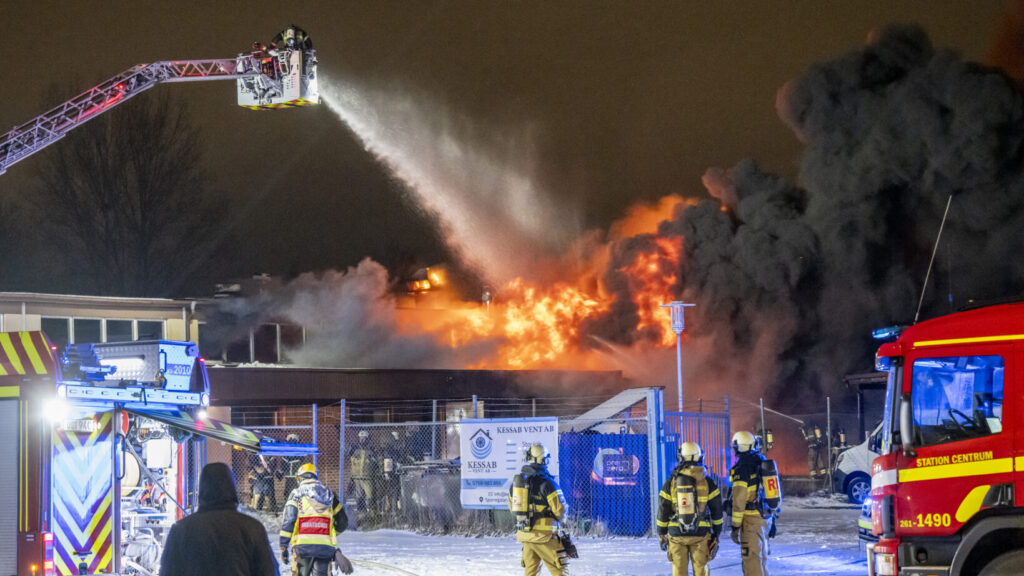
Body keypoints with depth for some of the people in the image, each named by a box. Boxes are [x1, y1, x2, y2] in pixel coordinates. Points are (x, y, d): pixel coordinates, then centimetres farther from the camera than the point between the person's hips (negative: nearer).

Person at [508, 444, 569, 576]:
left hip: (524, 533, 6)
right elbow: (560, 509, -13)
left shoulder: (517, 480, 5)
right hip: (543, 535, -6)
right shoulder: (546, 482, -16)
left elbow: (512, 507, 17)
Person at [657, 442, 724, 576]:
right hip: (701, 534, 0)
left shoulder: (671, 482, -3)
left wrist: (661, 534, 13)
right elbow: (716, 510, 2)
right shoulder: (707, 482, -3)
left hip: (676, 534, 0)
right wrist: (716, 533, 14)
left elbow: (663, 510, 2)